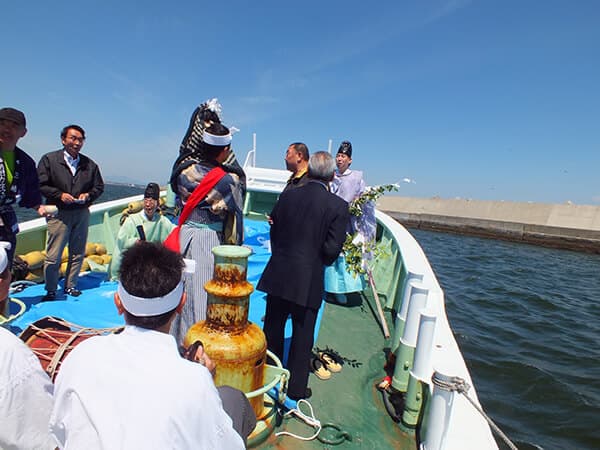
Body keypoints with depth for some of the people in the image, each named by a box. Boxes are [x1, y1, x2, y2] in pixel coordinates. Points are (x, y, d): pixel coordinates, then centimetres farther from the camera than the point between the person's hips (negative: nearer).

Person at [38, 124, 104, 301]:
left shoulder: (89, 164, 7)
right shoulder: (49, 159, 0)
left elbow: (99, 186, 12)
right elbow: (40, 185, -4)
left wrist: (88, 195, -7)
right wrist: (60, 195, -17)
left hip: (82, 213, 3)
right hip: (59, 214, -3)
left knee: (77, 254, 10)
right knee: (53, 256, -1)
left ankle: (70, 286, 24)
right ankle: (50, 291, 14)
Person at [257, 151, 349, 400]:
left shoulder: (287, 196, -1)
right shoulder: (338, 206, -12)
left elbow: (274, 232, 6)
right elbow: (332, 249, -13)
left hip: (278, 275, 4)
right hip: (309, 280, -3)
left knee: (273, 329, 20)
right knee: (302, 336, 13)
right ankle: (296, 387, 28)